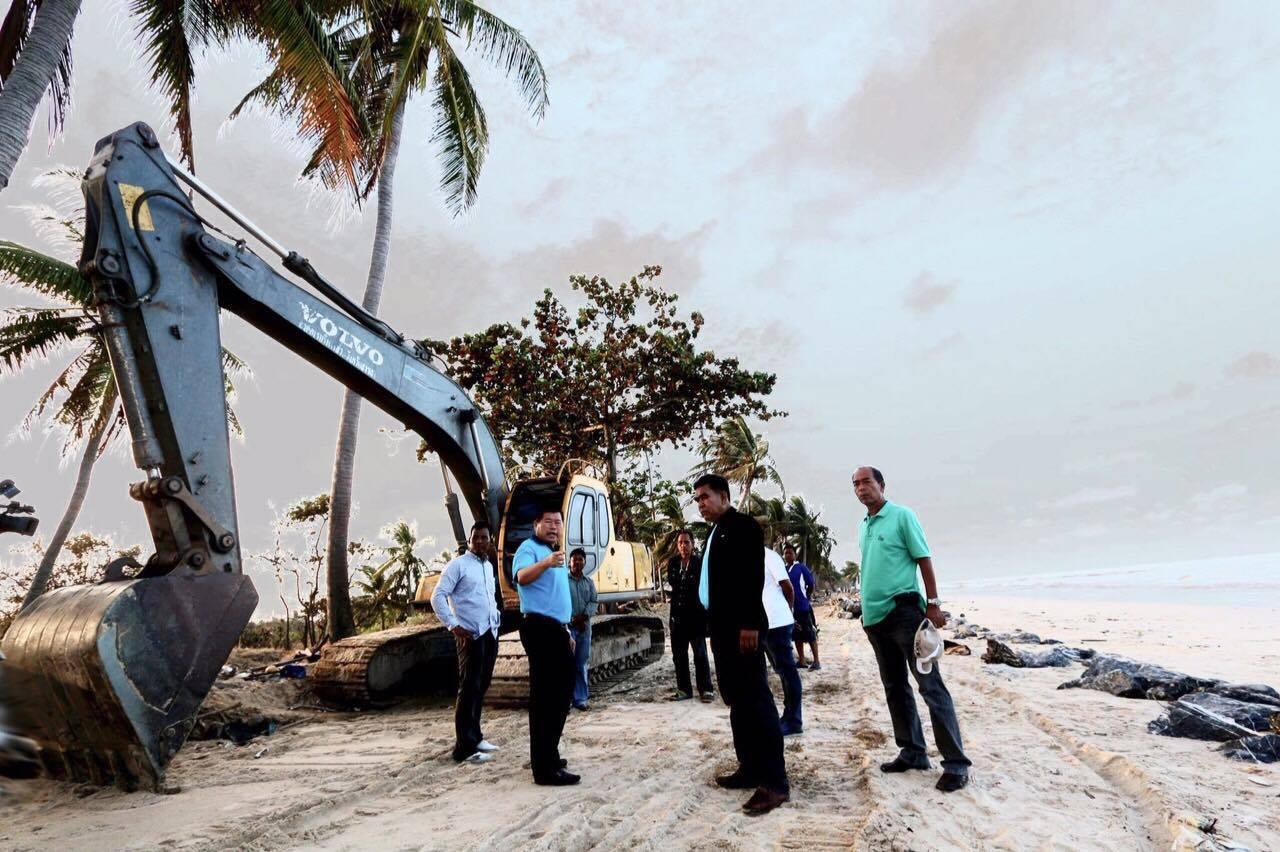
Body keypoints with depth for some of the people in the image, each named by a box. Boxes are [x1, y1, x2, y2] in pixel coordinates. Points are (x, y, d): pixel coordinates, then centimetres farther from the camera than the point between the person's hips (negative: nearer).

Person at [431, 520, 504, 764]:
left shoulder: (489, 566, 16)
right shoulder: (458, 565, -6)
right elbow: (437, 597, -11)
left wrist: (496, 616, 13)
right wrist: (453, 625, -16)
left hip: (490, 633, 8)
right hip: (471, 635, -7)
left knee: (481, 687, 13)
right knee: (469, 689, -7)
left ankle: (475, 737, 25)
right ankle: (464, 747, -3)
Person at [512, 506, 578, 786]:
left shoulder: (554, 554, 21)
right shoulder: (529, 548, -8)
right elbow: (522, 576, -31)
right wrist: (545, 563, -50)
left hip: (556, 629, 10)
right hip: (540, 627, -10)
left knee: (560, 693, 16)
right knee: (545, 697, -7)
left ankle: (548, 756, 30)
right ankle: (545, 768, -2)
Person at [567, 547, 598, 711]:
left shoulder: (589, 582, 13)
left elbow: (594, 602, 7)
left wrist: (584, 616, -10)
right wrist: (572, 619, -14)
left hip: (584, 627, 5)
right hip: (567, 626, -4)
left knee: (582, 664, 8)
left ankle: (580, 698, 15)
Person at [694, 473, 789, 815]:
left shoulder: (743, 525, -8)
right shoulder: (715, 532, 18)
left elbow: (754, 575, -17)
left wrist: (749, 623, -23)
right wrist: (715, 626, 14)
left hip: (741, 626, -9)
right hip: (722, 627, 9)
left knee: (756, 700, -8)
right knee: (737, 701, 12)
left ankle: (774, 781, -4)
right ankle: (749, 769, 20)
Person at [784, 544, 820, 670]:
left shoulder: (801, 567, -6)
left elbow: (812, 584, -1)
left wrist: (805, 597, 5)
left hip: (803, 606, -4)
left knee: (810, 634, 0)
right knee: (797, 635, 11)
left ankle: (816, 662, 6)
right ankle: (801, 661, 20)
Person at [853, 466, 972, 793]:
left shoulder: (902, 516, -5)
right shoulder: (862, 527, 14)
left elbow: (924, 560, -8)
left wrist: (933, 603, -13)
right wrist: (865, 609, 17)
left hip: (904, 609, -7)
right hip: (875, 616, 8)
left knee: (930, 685, -5)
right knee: (895, 687, 13)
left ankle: (956, 762, 1)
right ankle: (913, 752, 24)